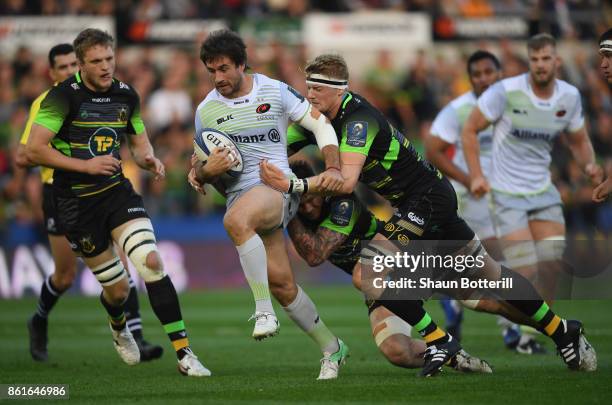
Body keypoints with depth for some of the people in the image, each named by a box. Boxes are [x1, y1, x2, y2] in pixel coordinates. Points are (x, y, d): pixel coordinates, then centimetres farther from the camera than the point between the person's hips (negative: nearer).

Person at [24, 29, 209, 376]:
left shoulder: (126, 95, 2)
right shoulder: (63, 96, -14)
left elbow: (139, 142, 16)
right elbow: (34, 150, -16)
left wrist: (149, 160, -8)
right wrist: (85, 165, -21)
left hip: (117, 190, 3)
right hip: (76, 202, -3)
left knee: (151, 261, -20)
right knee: (117, 288, 2)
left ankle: (184, 353, -17)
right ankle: (119, 328, 41)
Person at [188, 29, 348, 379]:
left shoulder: (275, 91, 2)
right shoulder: (206, 111, 11)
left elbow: (320, 124, 6)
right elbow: (201, 168, 19)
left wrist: (334, 169, -7)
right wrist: (205, 171, -6)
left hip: (279, 185, -4)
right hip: (239, 192, 4)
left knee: (236, 219, -38)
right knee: (281, 282, -3)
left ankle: (265, 311, -34)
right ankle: (332, 348, 15)